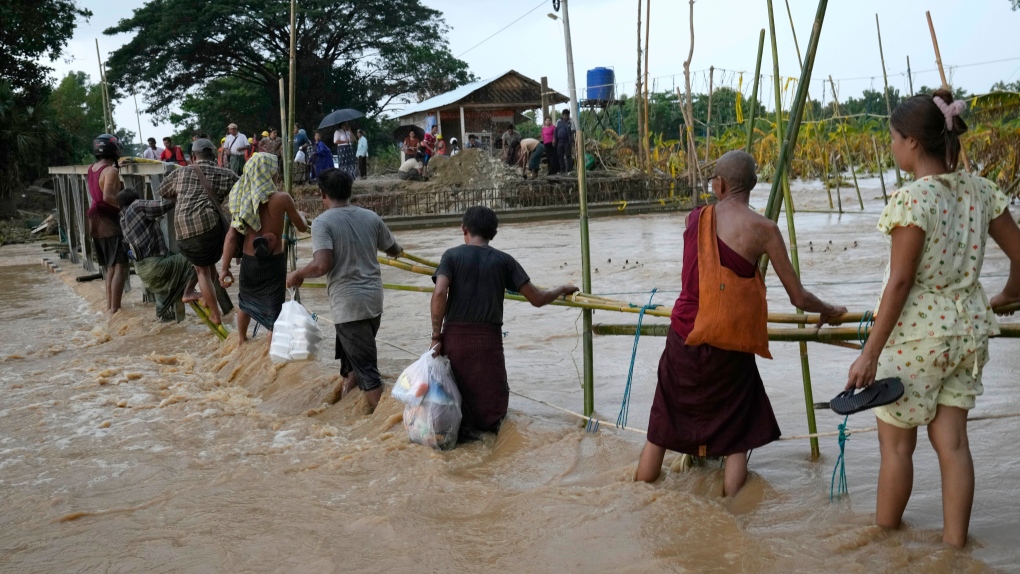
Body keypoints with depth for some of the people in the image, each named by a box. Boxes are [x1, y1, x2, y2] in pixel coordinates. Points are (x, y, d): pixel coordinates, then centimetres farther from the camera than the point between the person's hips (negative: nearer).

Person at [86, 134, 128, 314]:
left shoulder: (91, 169, 10)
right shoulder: (111, 171, -15)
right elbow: (107, 196, -28)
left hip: (97, 222, 9)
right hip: (111, 221, -9)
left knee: (110, 267, 17)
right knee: (120, 266, -7)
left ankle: (109, 305, 19)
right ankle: (115, 308, -10)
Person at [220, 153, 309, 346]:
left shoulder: (243, 198, -3)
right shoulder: (282, 198, -15)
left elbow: (232, 235, -7)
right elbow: (302, 228, -2)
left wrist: (224, 268, -6)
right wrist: (301, 216, 21)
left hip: (248, 260, 5)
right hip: (273, 261, -5)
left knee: (246, 300, 28)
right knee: (274, 308, 6)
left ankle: (241, 338, 49)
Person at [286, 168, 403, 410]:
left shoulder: (322, 222, -12)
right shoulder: (370, 217, 4)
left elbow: (322, 265, -23)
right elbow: (393, 250, 16)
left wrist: (297, 275, -5)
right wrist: (398, 249, 41)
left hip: (348, 304, -6)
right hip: (374, 299, 6)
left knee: (365, 365, -1)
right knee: (351, 355, 25)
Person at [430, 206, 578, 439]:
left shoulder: (452, 256, 2)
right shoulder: (503, 261, 5)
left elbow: (439, 293, -14)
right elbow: (537, 299, 4)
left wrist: (436, 335, -7)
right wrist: (561, 289, 23)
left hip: (455, 336, 0)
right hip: (488, 339, 0)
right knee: (491, 400, 13)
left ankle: (461, 424, -13)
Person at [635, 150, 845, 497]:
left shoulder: (695, 219, 3)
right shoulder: (763, 229, -7)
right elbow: (798, 298, -4)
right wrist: (829, 311, 17)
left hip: (684, 340, 3)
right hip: (729, 349, -3)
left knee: (661, 429, 17)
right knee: (736, 440, 13)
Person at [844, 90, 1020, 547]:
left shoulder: (913, 198, -19)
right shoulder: (979, 190, 2)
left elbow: (900, 282, -20)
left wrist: (870, 353, -16)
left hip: (916, 332, -6)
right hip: (966, 329, 6)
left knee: (896, 442, 9)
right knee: (952, 441, 12)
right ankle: (955, 544, 16)